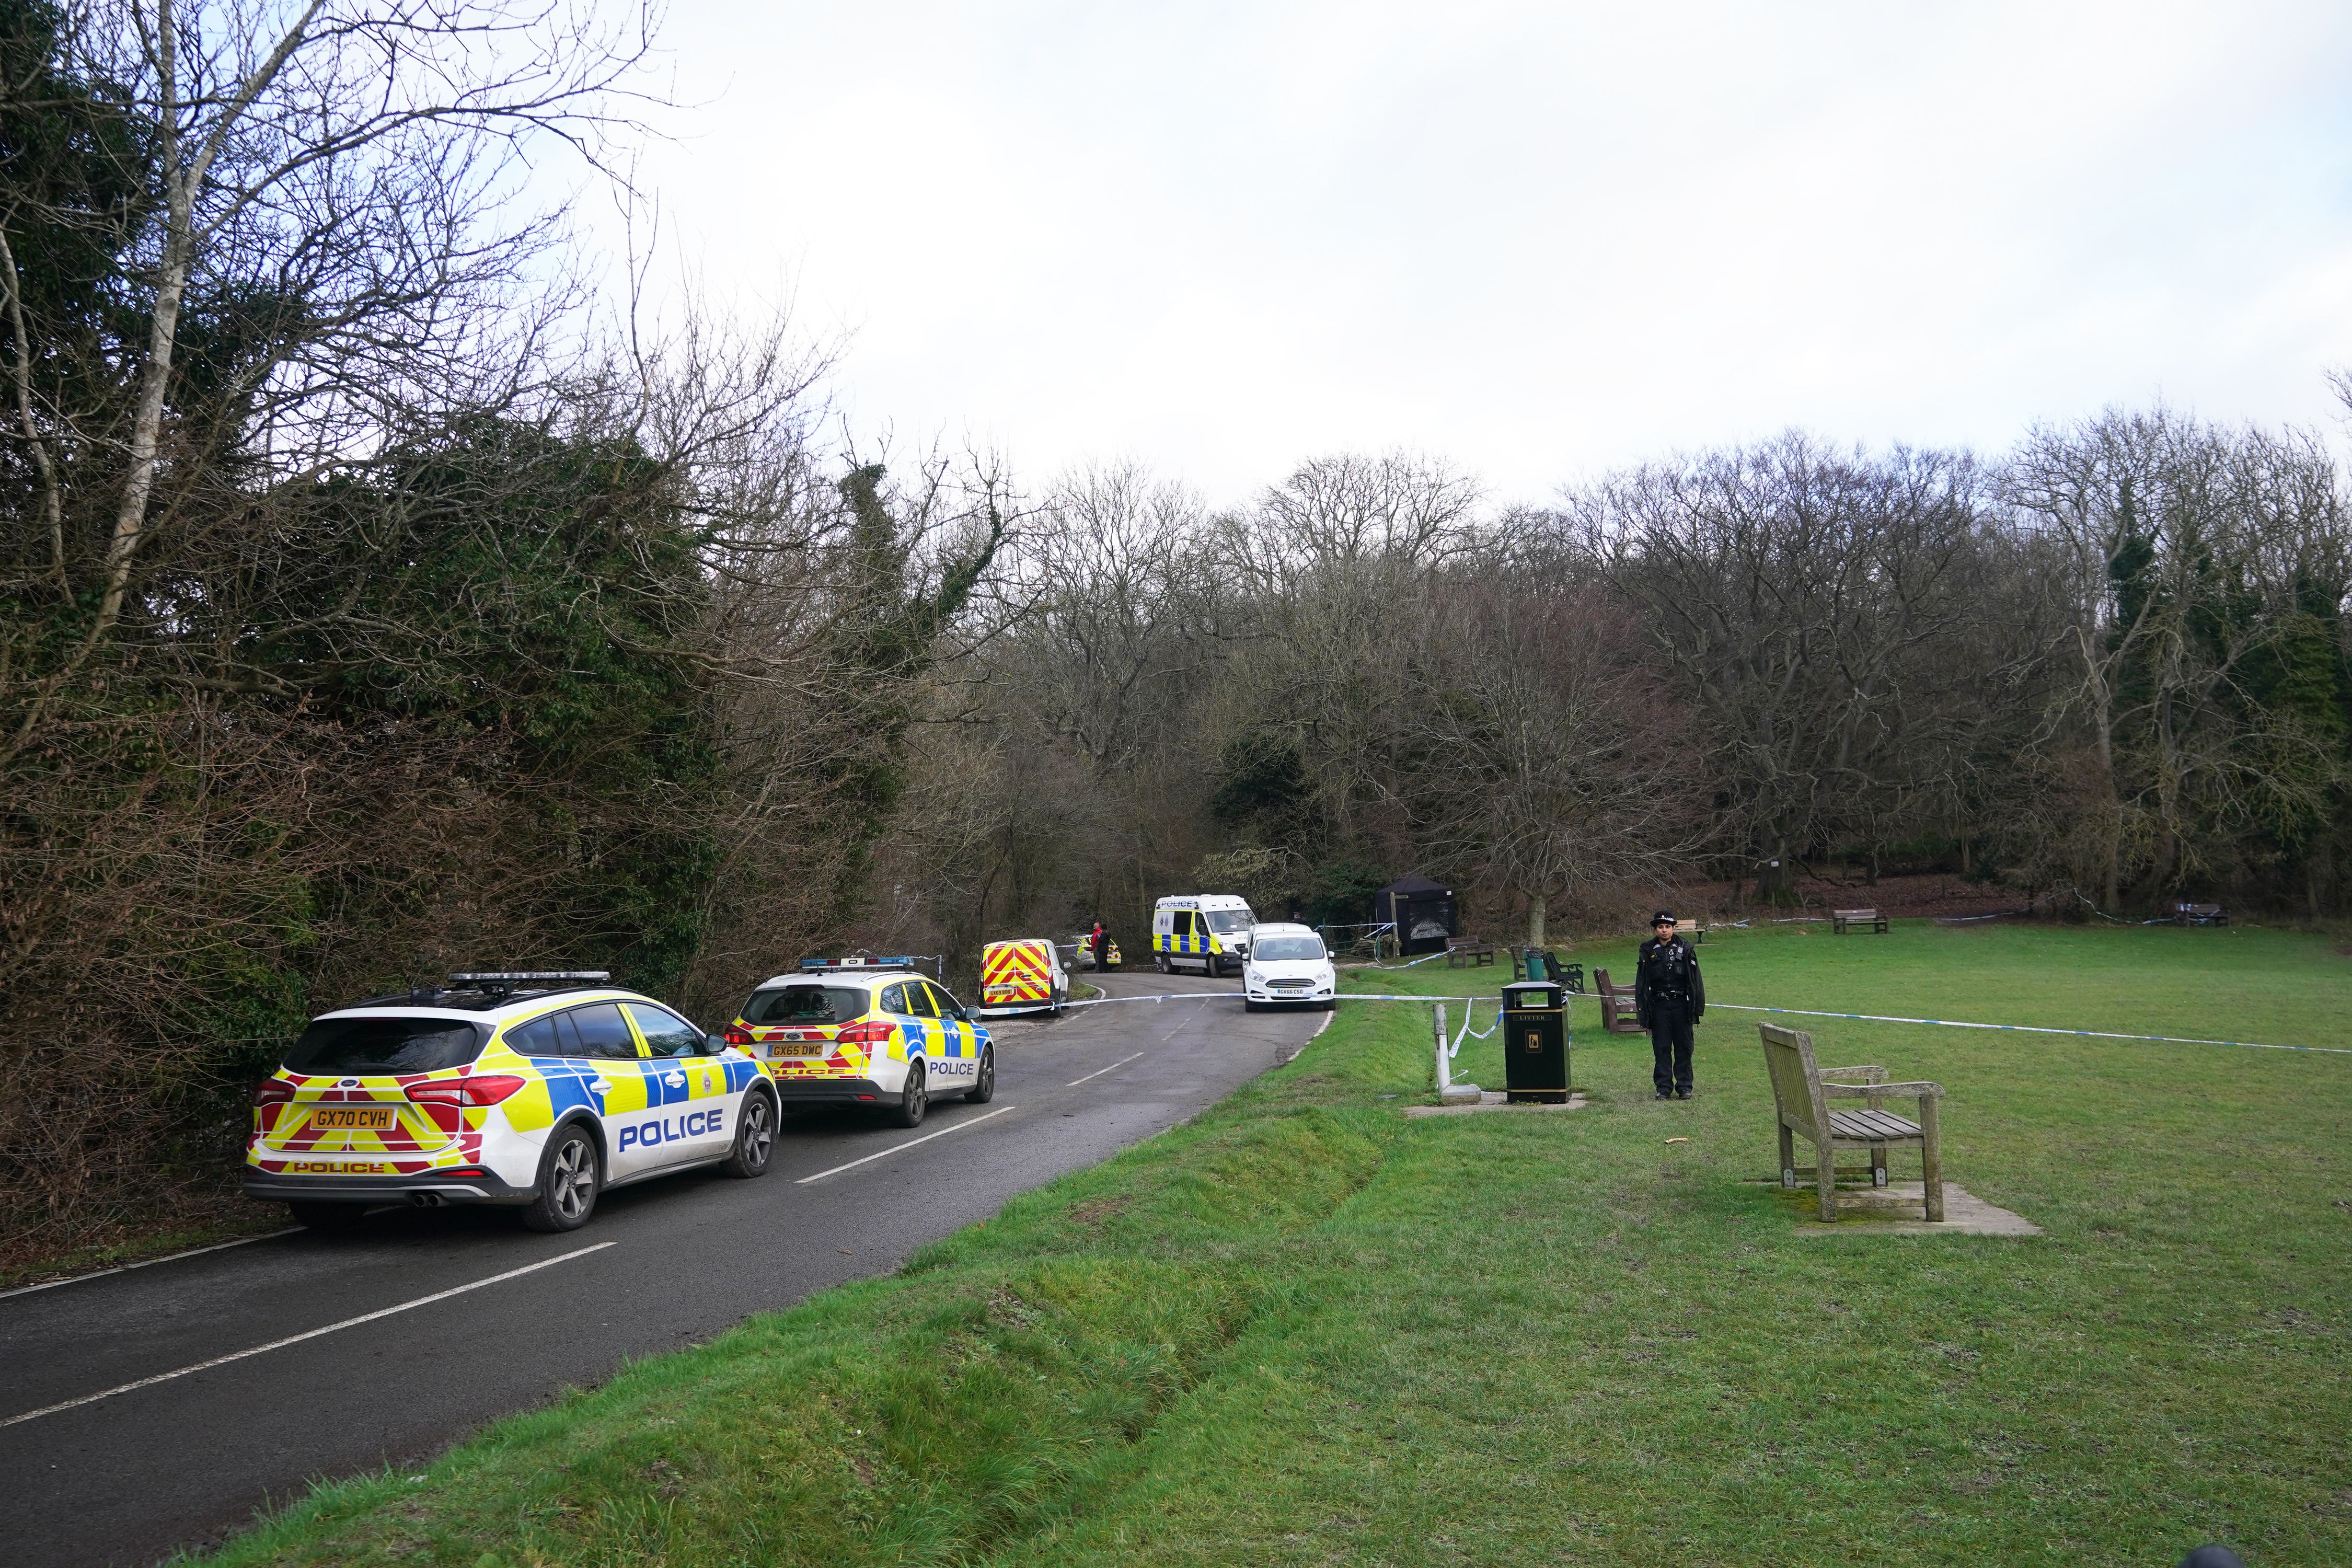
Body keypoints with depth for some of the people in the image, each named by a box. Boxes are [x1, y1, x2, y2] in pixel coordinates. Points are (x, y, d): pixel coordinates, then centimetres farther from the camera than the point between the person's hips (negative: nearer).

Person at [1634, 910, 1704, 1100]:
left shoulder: (1685, 949, 2)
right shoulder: (1648, 951, 4)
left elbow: (1696, 980, 4)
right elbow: (1641, 984, 7)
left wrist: (1697, 1007, -1)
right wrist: (1642, 1009, 2)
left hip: (1681, 1004, 0)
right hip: (1659, 1005, 1)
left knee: (1683, 1047, 3)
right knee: (1661, 1048, 3)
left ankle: (1684, 1086, 12)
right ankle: (1663, 1087, 10)